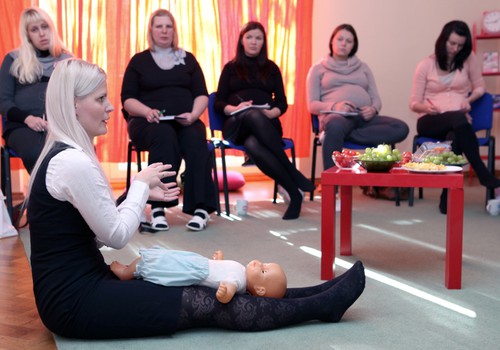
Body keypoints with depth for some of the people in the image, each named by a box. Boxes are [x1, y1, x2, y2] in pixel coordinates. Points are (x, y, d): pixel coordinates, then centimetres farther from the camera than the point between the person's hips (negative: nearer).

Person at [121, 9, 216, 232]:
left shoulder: (188, 59, 17)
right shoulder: (139, 61, 12)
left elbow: (202, 95, 11)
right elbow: (127, 99, 5)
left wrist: (193, 114, -11)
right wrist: (147, 111, -16)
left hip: (184, 122, 2)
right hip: (148, 121, -2)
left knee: (195, 139, -34)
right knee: (164, 136, -37)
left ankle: (201, 206, -40)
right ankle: (158, 207, -42)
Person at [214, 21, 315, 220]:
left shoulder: (271, 68, 20)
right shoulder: (231, 68, 18)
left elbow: (282, 103, 13)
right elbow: (218, 103, 9)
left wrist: (271, 113, -11)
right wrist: (234, 108, -13)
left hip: (266, 123, 0)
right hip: (237, 124, 0)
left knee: (253, 145, -40)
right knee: (254, 116, -40)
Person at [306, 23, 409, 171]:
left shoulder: (363, 67, 28)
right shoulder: (318, 69, 19)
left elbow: (376, 99, 20)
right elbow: (312, 105, 7)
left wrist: (373, 109, -6)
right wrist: (334, 106, -15)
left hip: (364, 117, 4)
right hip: (336, 115, -4)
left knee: (401, 128, -28)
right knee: (336, 127, -44)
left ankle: (342, 136, -33)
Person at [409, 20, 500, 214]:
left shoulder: (469, 59, 7)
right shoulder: (426, 65, 4)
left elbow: (479, 87, 19)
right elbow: (414, 103, 3)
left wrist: (469, 99, -4)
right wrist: (425, 107, -21)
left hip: (458, 122, 1)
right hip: (430, 121, -1)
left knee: (454, 137, -39)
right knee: (459, 120, -38)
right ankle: (484, 176, -33)